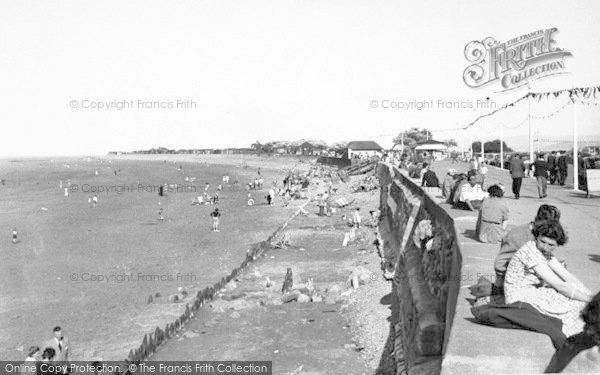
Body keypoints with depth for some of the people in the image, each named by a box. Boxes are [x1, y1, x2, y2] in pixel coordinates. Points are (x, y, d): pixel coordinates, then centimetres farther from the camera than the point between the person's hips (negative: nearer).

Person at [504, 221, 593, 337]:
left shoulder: (545, 252, 3)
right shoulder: (531, 251, -24)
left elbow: (568, 277, 1)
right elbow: (560, 286, -25)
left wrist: (590, 296, -12)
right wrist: (590, 299, -21)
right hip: (520, 300, -9)